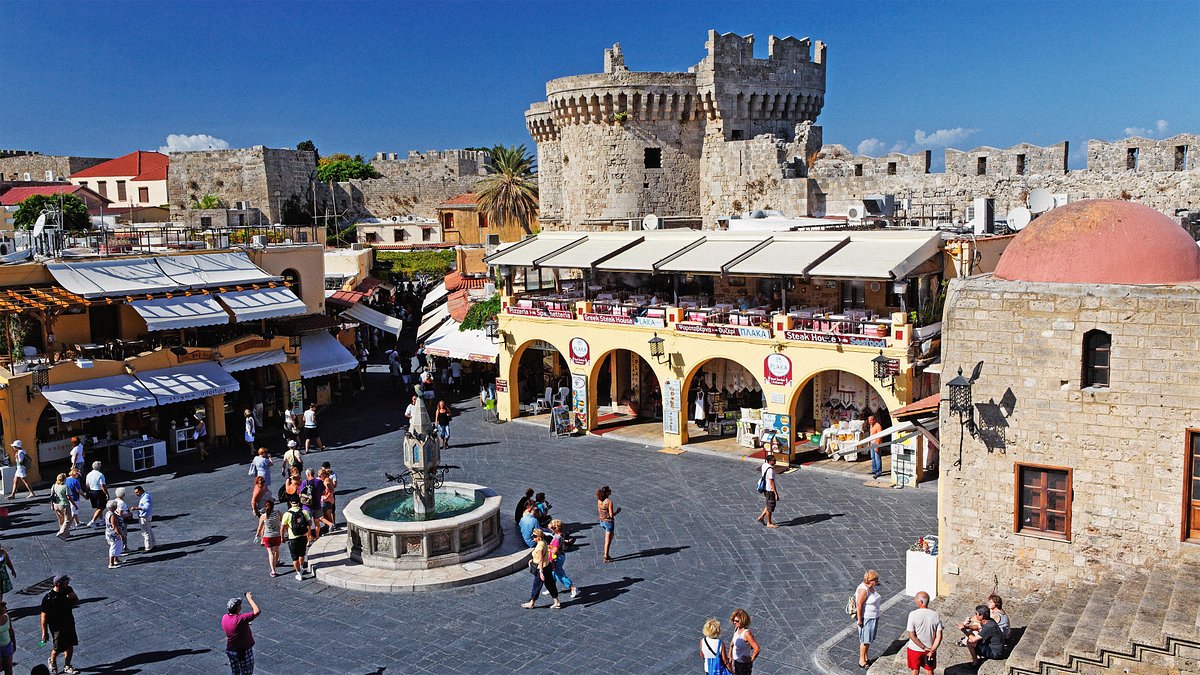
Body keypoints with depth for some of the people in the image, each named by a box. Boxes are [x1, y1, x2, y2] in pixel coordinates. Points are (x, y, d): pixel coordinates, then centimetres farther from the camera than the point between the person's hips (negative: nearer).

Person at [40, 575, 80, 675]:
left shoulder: (68, 590, -5)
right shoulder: (48, 597, -22)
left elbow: (76, 603, 9)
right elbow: (44, 615, -16)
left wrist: (74, 597, -15)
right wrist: (44, 632, -13)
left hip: (69, 622, 5)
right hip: (57, 626, -5)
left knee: (70, 646, 12)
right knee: (58, 648, 4)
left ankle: (67, 666, 31)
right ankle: (52, 661, 37)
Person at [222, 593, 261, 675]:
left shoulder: (224, 618, -8)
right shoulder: (240, 619, -30)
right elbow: (257, 611, -33)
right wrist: (249, 598, -24)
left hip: (230, 651, 7)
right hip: (243, 652, -7)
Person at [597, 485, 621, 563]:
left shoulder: (599, 500, -3)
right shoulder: (609, 501, -24)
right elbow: (611, 515, -22)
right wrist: (617, 511, -5)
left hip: (602, 521, 7)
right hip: (609, 522, -7)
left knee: (610, 537, 27)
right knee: (608, 541, 7)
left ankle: (606, 555, 33)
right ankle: (605, 558, 16)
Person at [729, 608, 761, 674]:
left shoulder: (746, 633, -28)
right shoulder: (736, 629, -3)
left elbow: (757, 649, -32)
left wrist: (751, 660, -19)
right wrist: (730, 654, 12)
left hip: (744, 664, -8)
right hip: (735, 661, 8)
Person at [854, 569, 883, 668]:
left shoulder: (871, 587, 3)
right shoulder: (863, 590, -26)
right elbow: (859, 605, -25)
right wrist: (859, 619, -23)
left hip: (873, 617, 9)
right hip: (865, 618, -9)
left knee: (869, 639, 18)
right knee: (865, 640, -1)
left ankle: (865, 658, 30)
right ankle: (861, 661, 9)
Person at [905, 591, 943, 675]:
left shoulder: (913, 614, -19)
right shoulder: (936, 615, -10)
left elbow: (912, 635, -18)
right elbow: (939, 636, -13)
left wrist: (924, 647, -12)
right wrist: (932, 650, -11)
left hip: (915, 649, -2)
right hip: (930, 649, 2)